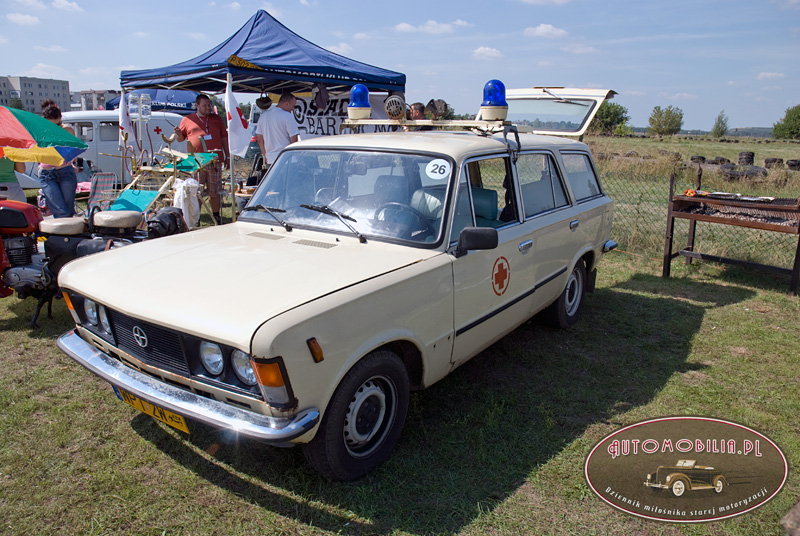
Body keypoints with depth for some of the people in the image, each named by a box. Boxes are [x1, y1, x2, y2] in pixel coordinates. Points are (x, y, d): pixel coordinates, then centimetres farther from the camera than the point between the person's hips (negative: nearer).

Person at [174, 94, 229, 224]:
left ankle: (216, 215, 15)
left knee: (214, 191, 4)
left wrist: (227, 156, 11)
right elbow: (181, 139, 17)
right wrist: (178, 134, -7)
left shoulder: (217, 119, 15)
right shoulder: (187, 120, 11)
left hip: (215, 160, 1)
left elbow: (224, 138, 16)